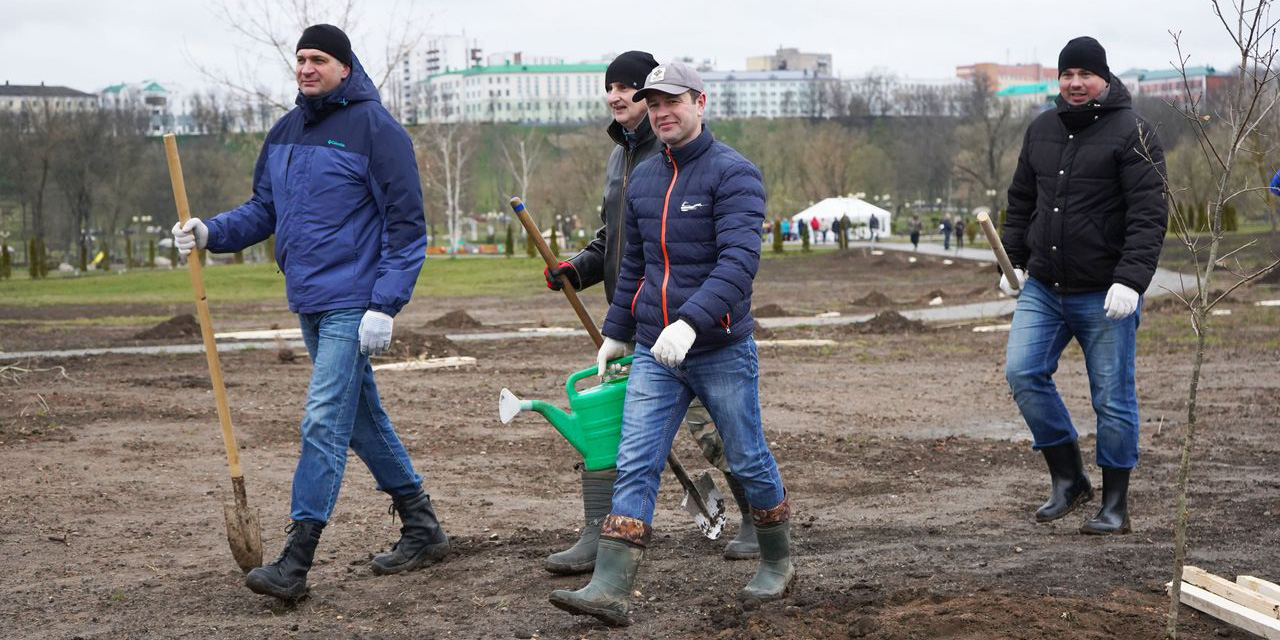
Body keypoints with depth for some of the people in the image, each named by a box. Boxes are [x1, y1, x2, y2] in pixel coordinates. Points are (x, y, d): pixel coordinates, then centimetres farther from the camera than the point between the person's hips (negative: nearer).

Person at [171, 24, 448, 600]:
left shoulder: (376, 129, -11)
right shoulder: (285, 132, 12)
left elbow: (406, 225, -13)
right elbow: (264, 209, 18)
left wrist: (385, 306, -18)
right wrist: (211, 233, 0)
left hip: (352, 306, -8)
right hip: (309, 303, 8)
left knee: (323, 423, -12)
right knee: (362, 417, 15)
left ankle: (295, 562, -11)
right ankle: (422, 528, 28)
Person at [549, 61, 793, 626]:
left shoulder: (733, 174, -11)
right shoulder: (642, 180, 11)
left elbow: (739, 259, -23)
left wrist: (690, 322, -34)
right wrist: (615, 333, 24)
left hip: (721, 350, -5)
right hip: (654, 352, 5)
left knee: (748, 461, 9)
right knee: (634, 465, -5)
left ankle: (777, 564, 30)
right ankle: (610, 590, -9)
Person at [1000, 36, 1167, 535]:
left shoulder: (1131, 133, -8)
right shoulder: (1042, 130, 12)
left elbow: (1149, 215, -14)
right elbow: (1021, 201, 22)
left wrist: (1131, 279, -23)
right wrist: (1013, 260, 14)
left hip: (1104, 297, -5)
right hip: (1042, 289, 6)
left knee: (1113, 399, 1)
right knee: (1023, 372, -7)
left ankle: (1115, 505, 14)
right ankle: (1068, 479, 8)